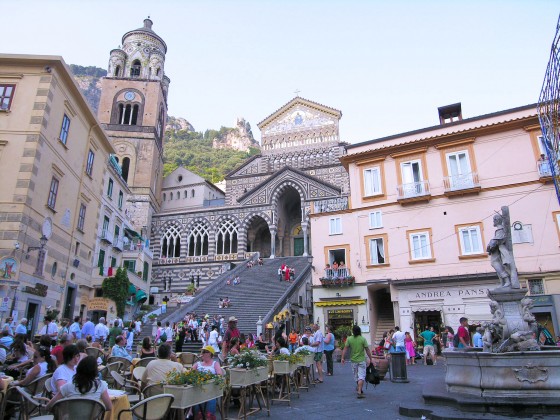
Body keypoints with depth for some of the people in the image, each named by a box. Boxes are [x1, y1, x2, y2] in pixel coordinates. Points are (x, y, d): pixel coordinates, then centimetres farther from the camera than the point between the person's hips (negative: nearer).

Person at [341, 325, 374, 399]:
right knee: (361, 376, -1)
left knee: (356, 375, 20)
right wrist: (371, 359, 2)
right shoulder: (363, 339, -9)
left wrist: (342, 358, -4)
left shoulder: (349, 339, -5)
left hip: (353, 360, 3)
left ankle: (359, 388, 37)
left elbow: (345, 349, -8)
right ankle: (359, 391, -10)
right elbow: (367, 350, -7)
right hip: (361, 360, -3)